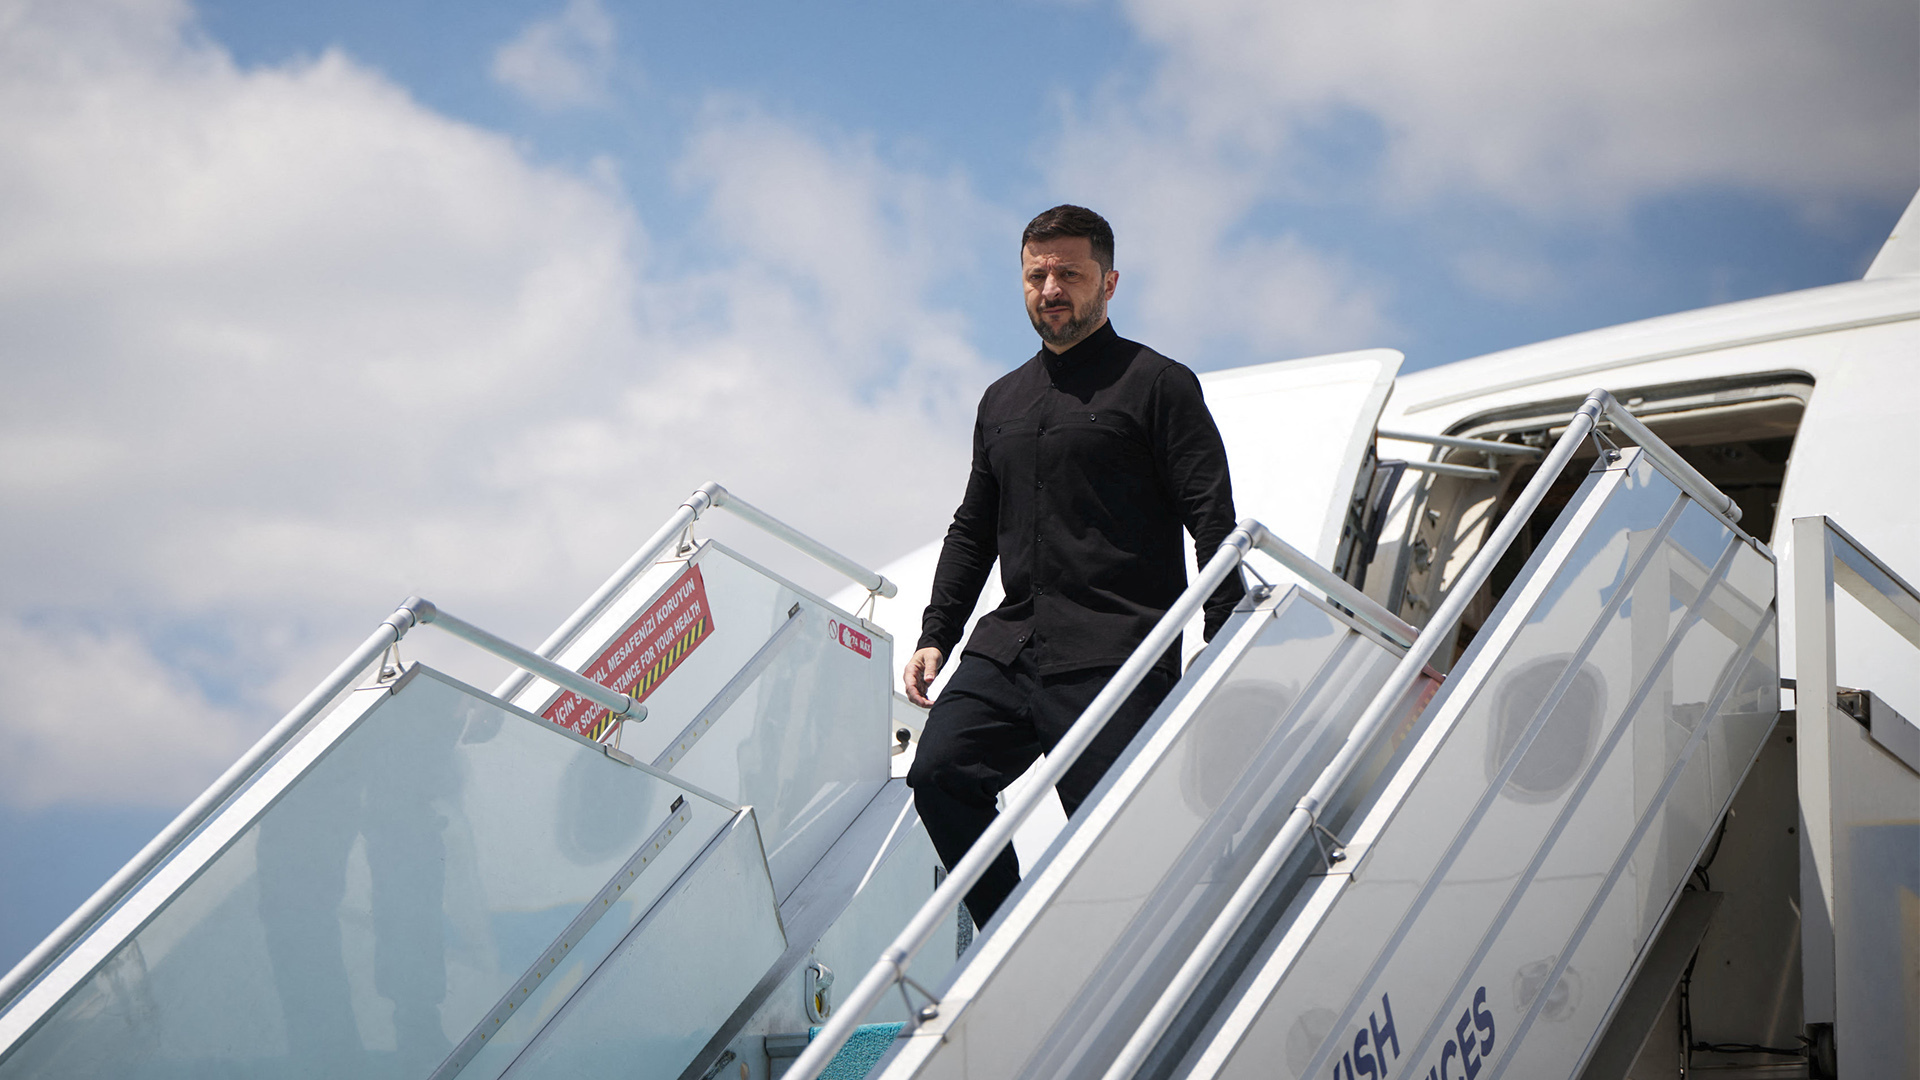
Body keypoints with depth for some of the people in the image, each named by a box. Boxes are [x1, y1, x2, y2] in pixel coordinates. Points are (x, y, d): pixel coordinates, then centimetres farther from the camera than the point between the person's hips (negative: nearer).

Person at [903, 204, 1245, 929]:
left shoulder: (1157, 385, 3)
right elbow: (972, 530, 28)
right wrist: (936, 635, 18)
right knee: (940, 774, -11)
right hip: (1009, 645, 6)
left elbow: (1214, 523, -3)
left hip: (1116, 657, -6)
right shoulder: (1003, 400, 22)